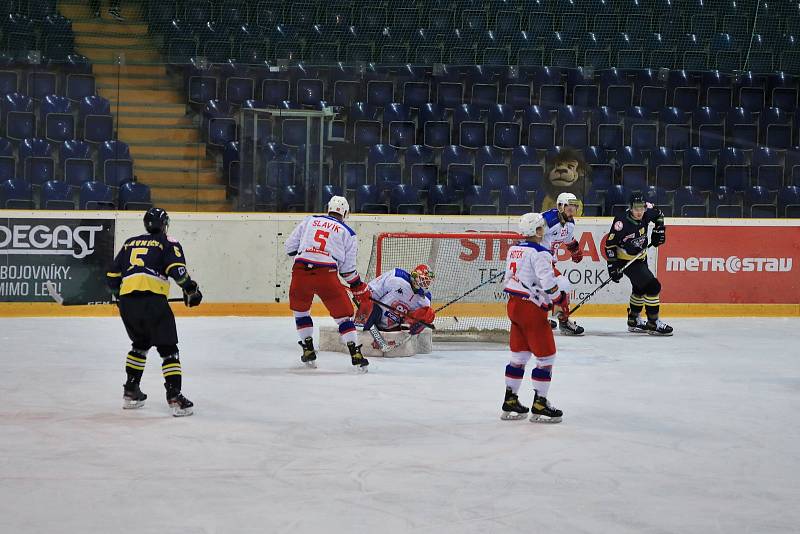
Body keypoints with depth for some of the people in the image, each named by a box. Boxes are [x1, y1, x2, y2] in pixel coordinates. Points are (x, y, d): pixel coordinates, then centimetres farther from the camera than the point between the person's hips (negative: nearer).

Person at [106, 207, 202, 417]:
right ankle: (174, 397, -13)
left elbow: (113, 275, 24)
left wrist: (119, 295, 39)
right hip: (153, 299, -5)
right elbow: (176, 268, -8)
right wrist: (191, 290, 2)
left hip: (126, 301, 5)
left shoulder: (130, 243, 24)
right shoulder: (167, 243, 10)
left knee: (140, 343, 26)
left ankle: (130, 392, 27)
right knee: (168, 348, 0)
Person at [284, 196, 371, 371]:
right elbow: (348, 268, 10)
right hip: (327, 274, -2)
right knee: (343, 314, 7)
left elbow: (290, 246, 17)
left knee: (300, 309, 25)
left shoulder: (309, 220, 18)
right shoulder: (348, 233, 14)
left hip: (300, 271, 2)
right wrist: (360, 289, 22)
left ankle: (308, 350, 26)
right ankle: (355, 354, -3)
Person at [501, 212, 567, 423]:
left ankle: (510, 401, 19)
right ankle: (539, 405, -2)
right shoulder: (539, 253, -16)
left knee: (519, 355, 16)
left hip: (514, 304, 9)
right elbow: (548, 282, -21)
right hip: (532, 309, -9)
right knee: (546, 357, -1)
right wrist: (561, 299, -6)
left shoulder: (513, 250, 12)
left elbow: (508, 279, 18)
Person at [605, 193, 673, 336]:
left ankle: (633, 321, 39)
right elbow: (610, 244, -21)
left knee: (640, 288, 22)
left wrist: (659, 230, 1)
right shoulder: (622, 222, -29)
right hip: (626, 261, -8)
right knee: (653, 285, -15)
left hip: (641, 257, 8)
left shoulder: (647, 213, -11)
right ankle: (653, 323, -8)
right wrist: (613, 265, -21)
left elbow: (658, 214, 13)